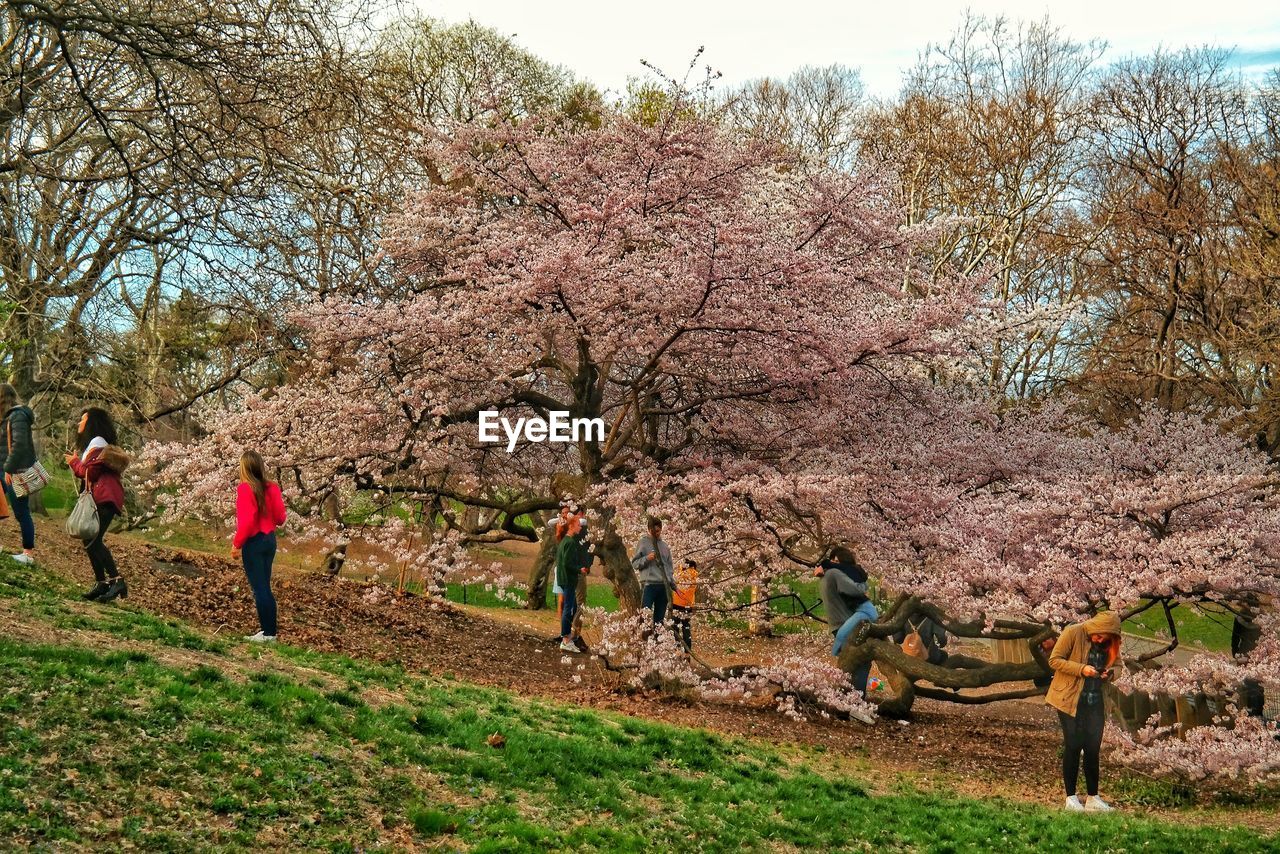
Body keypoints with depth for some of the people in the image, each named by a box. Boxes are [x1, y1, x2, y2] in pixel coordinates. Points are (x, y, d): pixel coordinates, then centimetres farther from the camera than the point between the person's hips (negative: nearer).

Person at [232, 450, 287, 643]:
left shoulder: (245, 488, -15)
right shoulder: (271, 488, 2)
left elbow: (247, 520, -21)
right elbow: (280, 518, 3)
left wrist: (237, 543, -11)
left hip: (253, 542, -7)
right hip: (270, 540, 7)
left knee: (259, 588, -1)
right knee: (265, 587, 14)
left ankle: (267, 632, 1)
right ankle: (270, 631, 16)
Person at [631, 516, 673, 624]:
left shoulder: (664, 546, 17)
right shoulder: (643, 542, 4)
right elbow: (634, 563, 2)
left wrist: (672, 582, 11)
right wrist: (647, 558, -15)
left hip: (663, 585, 5)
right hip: (649, 584, -5)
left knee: (660, 618, 7)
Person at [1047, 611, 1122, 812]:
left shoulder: (1107, 644, 3)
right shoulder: (1073, 633, -13)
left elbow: (1113, 666, 17)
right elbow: (1054, 660, -13)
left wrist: (1109, 673, -8)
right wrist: (1081, 669, -24)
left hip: (1094, 702, 5)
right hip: (1070, 699, -5)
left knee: (1093, 748, 4)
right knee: (1073, 746, -4)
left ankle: (1092, 798, 12)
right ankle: (1071, 797, 5)